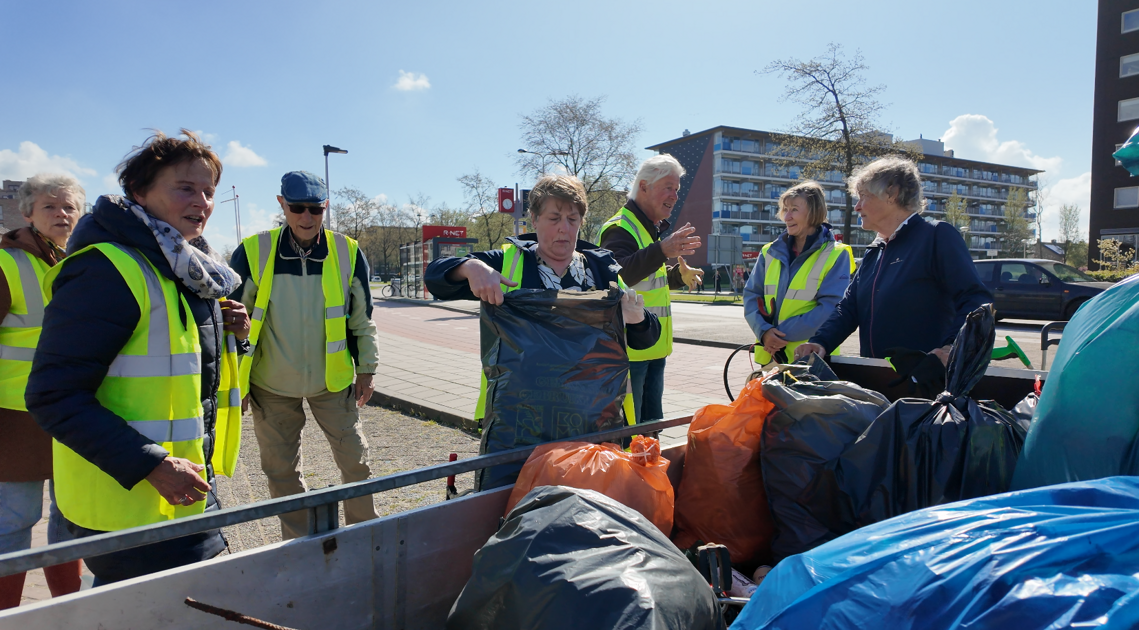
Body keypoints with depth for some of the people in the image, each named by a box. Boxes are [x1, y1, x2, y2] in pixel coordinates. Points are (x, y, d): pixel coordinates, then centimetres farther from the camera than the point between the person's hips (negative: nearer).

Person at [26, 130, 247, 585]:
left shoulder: (188, 271, 10)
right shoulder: (108, 270, -19)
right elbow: (55, 397, -21)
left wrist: (223, 332, -1)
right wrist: (152, 466, -26)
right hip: (131, 507, -9)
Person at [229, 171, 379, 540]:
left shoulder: (347, 253, -7)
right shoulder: (253, 252, -10)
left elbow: (362, 319, 3)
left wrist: (366, 369, 4)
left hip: (333, 381, 0)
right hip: (272, 385, 0)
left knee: (355, 461, 5)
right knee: (281, 471, 11)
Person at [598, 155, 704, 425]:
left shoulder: (653, 229, 17)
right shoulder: (621, 228, -15)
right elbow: (615, 276, -34)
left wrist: (678, 276, 11)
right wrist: (662, 250, -45)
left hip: (654, 349, 10)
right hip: (628, 351, -10)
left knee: (652, 425, 19)